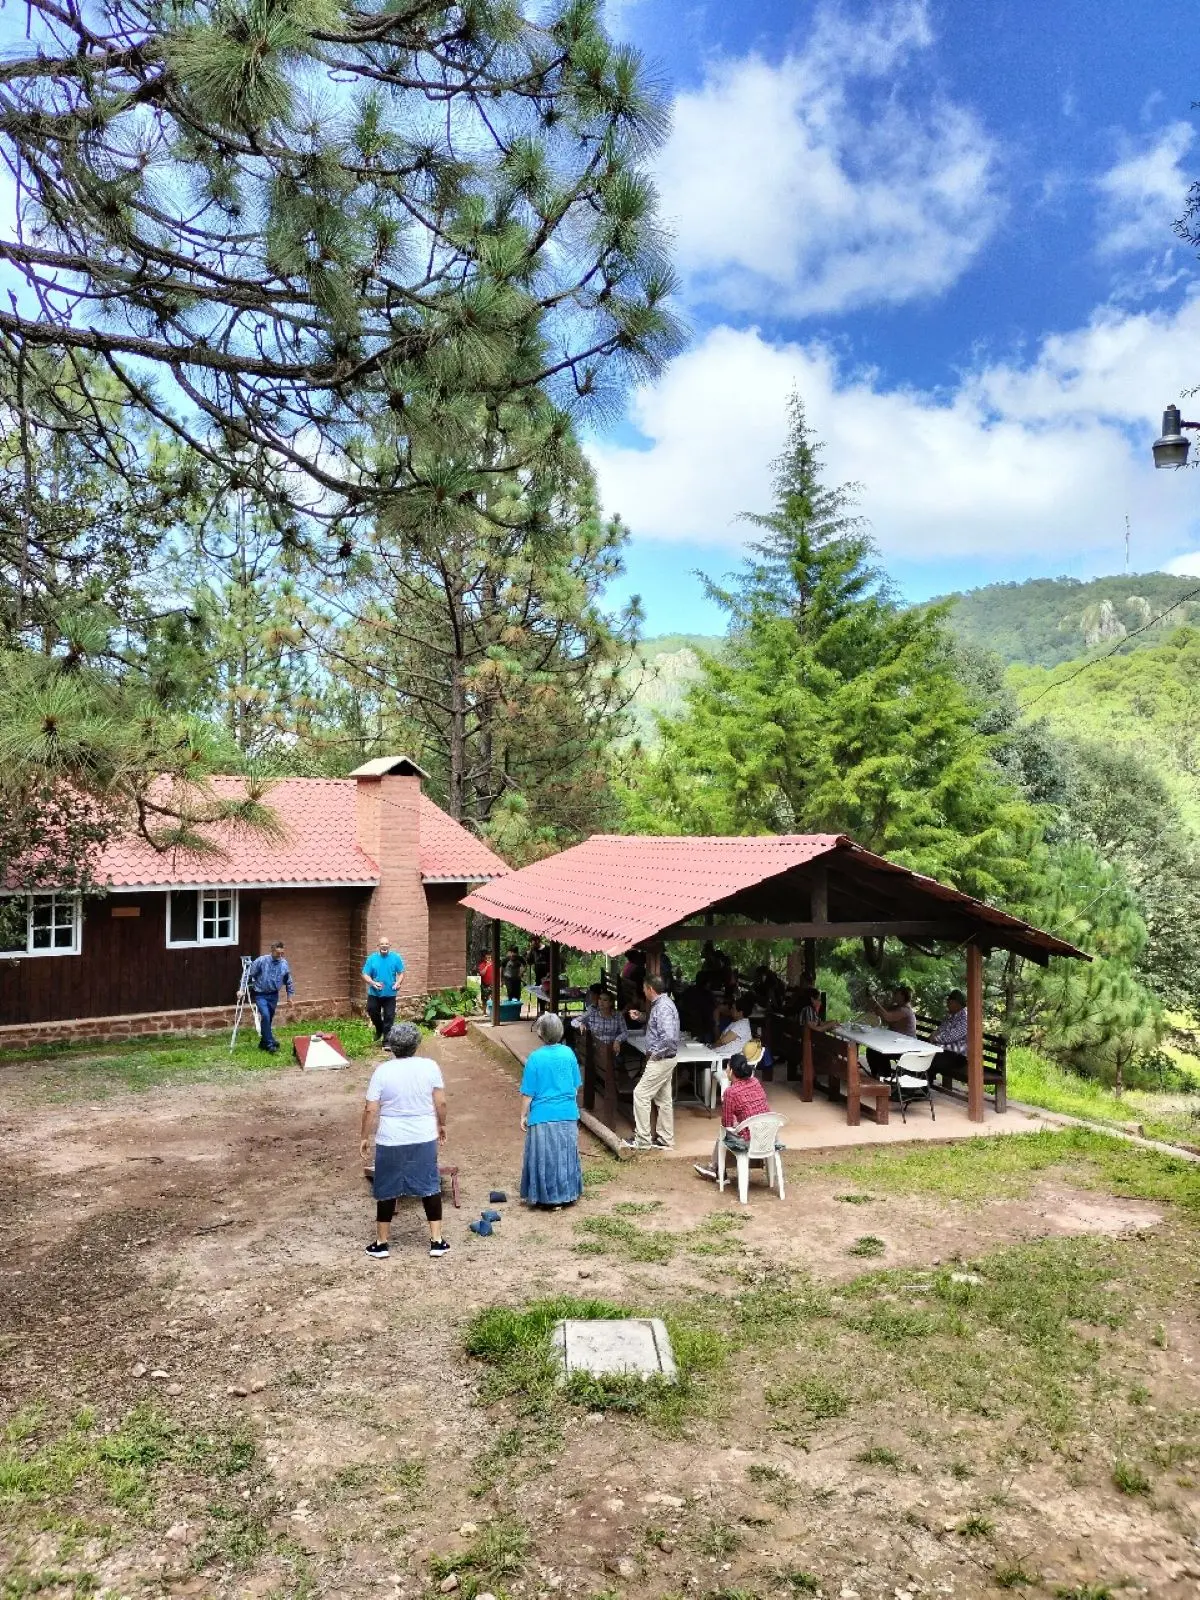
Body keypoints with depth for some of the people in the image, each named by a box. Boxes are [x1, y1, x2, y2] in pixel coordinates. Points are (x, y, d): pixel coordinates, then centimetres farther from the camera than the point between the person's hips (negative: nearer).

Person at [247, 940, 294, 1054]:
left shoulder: (284, 964, -4)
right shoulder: (261, 961, -14)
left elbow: (288, 982, 8)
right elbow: (248, 975, -7)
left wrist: (290, 997, 10)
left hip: (274, 995, 4)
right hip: (261, 994, -4)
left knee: (269, 1019, 10)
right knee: (265, 1016, -18)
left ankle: (263, 1043, 26)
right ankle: (271, 1044, -13)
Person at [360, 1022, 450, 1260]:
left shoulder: (382, 1071, -10)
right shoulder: (430, 1066, -7)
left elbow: (370, 1110, -9)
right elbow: (441, 1102, -3)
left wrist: (365, 1137, 2)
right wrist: (441, 1125, 13)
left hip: (391, 1141, -1)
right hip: (424, 1138, 1)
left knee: (387, 1190, 12)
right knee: (430, 1187, 12)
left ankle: (381, 1244, 21)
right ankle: (436, 1241, 15)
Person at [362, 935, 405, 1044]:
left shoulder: (396, 958, -4)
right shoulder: (372, 958, -5)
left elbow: (401, 973, 1)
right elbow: (365, 974, -5)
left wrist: (398, 983, -18)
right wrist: (373, 983, -22)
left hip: (390, 993, -1)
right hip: (374, 993, 1)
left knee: (389, 1017, 2)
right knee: (372, 1012, 11)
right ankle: (379, 1029, 40)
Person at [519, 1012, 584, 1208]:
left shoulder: (536, 1058, -14)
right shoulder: (568, 1053, -3)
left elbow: (528, 1093, -9)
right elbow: (576, 1086, 7)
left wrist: (523, 1116, 2)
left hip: (543, 1116, -4)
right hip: (568, 1114, 4)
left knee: (544, 1157, 8)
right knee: (566, 1154, 15)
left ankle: (547, 1197, 16)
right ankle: (568, 1194, 24)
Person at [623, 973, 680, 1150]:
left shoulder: (663, 1007, -24)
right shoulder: (661, 1003, 8)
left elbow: (669, 1038, -34)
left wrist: (655, 1053, -20)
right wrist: (640, 1017, 13)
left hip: (661, 1060, -10)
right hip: (664, 1060, 10)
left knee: (641, 1095, -5)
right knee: (664, 1099, 15)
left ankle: (642, 1140, 1)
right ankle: (665, 1139, 24)